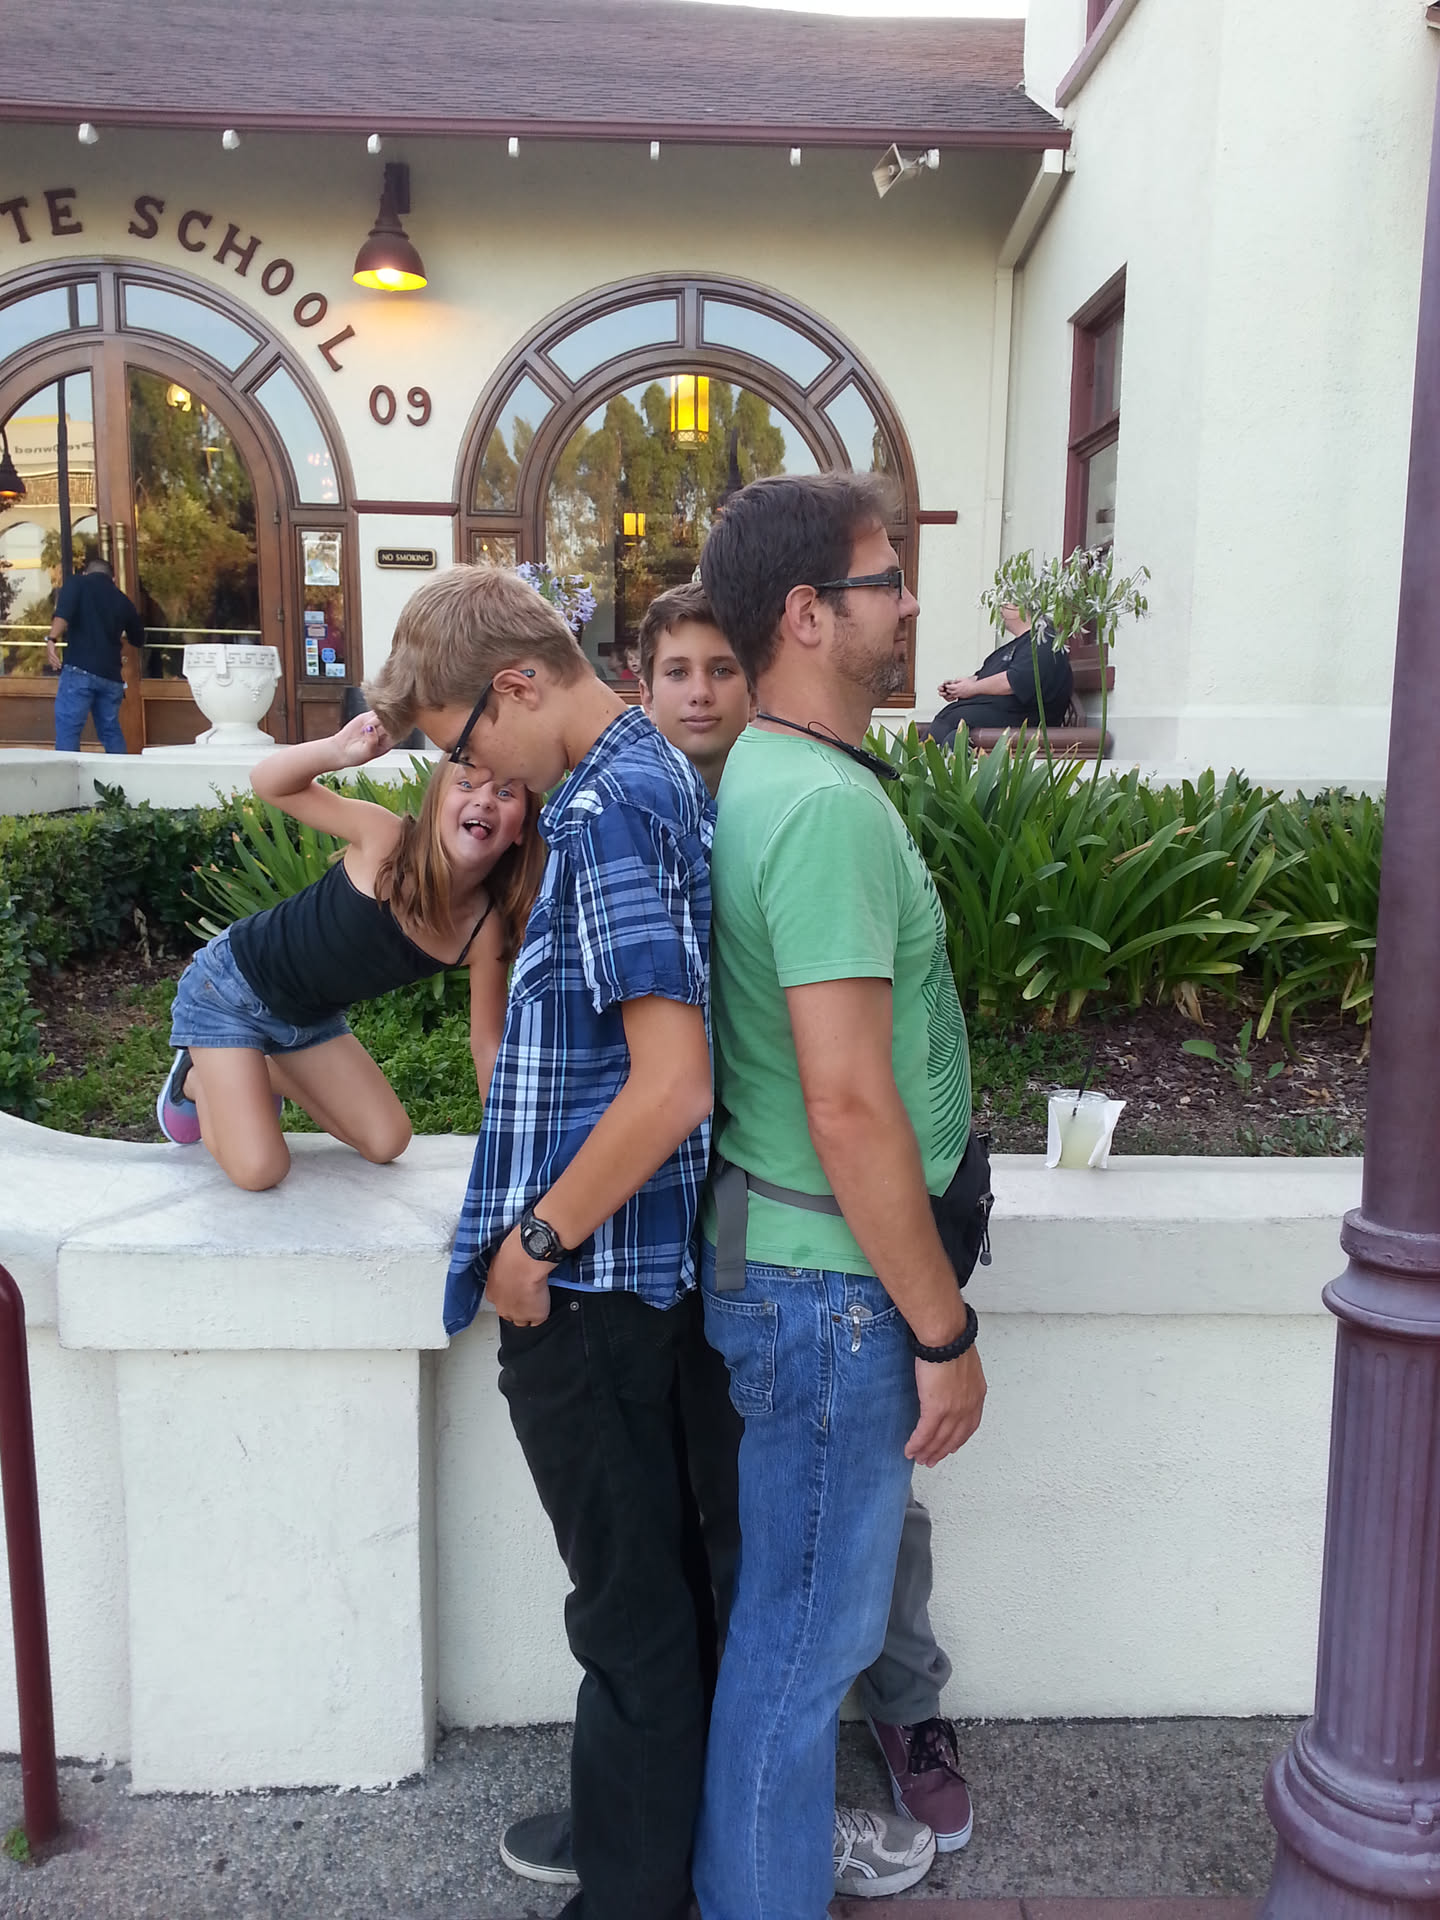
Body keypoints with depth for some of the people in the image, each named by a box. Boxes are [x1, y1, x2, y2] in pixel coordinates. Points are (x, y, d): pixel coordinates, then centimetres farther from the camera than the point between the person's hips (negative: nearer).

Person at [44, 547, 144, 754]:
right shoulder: (123, 600, 18)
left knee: (67, 731, -7)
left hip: (80, 669, -5)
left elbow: (64, 613, -15)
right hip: (111, 675, 5)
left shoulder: (78, 583, 7)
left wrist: (51, 639, -23)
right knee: (111, 731, 16)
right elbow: (138, 641, 30)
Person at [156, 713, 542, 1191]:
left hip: (309, 1016, 5)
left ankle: (263, 1073, 28)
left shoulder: (487, 928, -20)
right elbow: (269, 784, -26)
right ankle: (197, 1080, 18)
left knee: (387, 1143, 9)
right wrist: (338, 751, -48)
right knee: (259, 1170, -13)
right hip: (230, 988, -5)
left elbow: (488, 1046, -9)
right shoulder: (385, 838, -31)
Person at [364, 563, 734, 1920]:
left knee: (631, 1599, 9)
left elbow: (668, 1085, -28)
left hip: (592, 1283, -10)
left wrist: (538, 1237, -16)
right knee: (661, 1573, 23)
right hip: (654, 1263, 10)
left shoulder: (604, 815, -21)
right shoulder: (664, 775, 8)